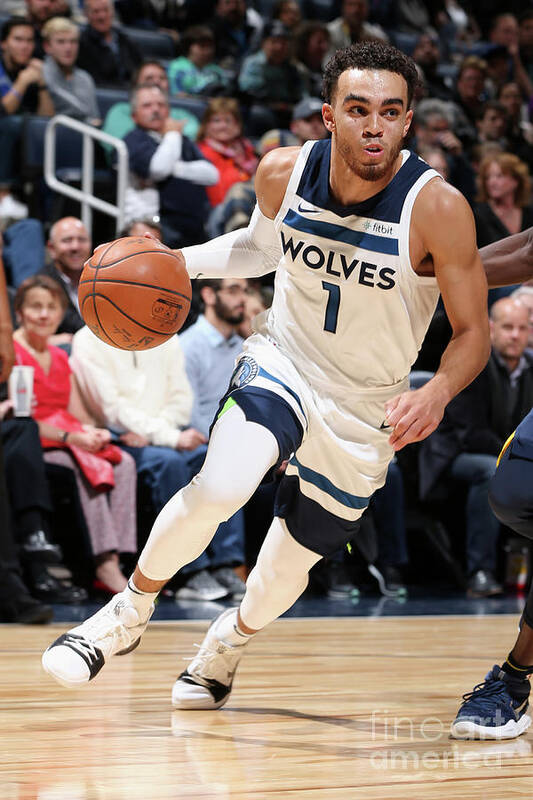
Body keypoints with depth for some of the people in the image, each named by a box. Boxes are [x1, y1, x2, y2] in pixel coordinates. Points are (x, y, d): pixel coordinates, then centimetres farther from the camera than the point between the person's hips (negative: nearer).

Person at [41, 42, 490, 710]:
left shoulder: (437, 207, -25)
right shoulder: (282, 173, -15)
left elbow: (473, 333, -16)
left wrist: (437, 394, -36)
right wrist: (176, 263, -4)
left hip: (364, 413, 0)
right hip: (281, 362, 0)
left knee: (288, 567, 12)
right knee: (218, 489, -30)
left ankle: (234, 637, 49)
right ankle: (130, 611, -4)